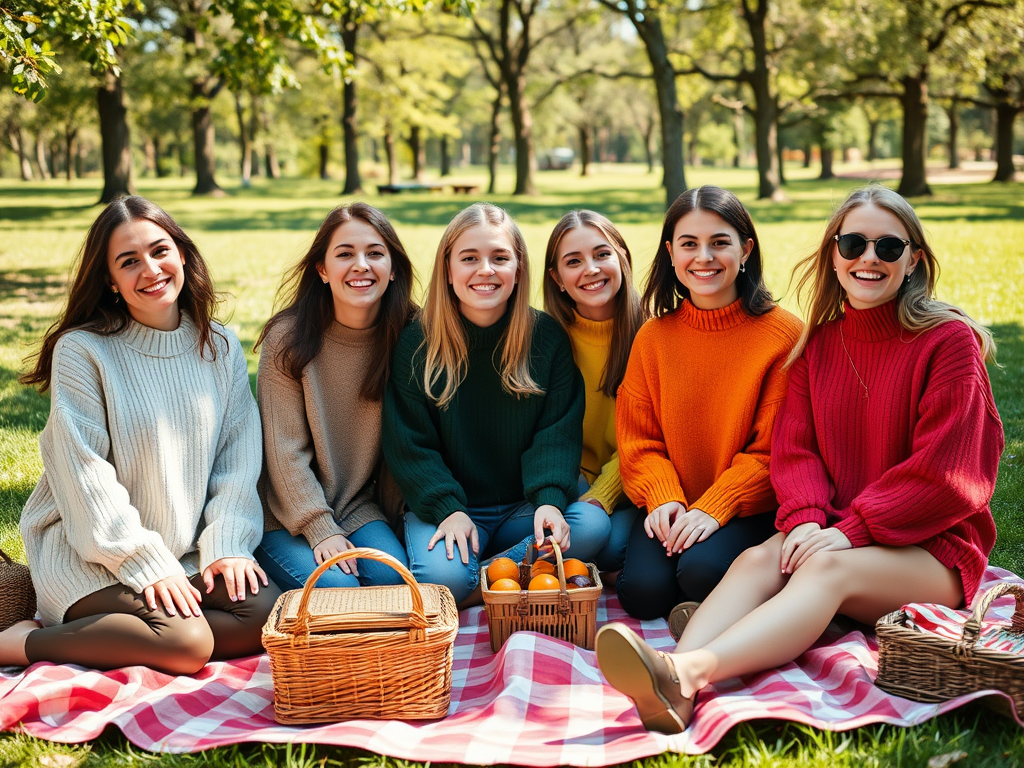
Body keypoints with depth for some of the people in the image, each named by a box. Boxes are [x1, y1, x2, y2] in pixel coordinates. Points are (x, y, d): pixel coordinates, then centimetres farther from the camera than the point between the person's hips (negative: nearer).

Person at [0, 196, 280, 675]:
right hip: (90, 551, -5)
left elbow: (238, 456, 3)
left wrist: (226, 545, -9)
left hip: (189, 548, 6)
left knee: (270, 614, -18)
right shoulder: (81, 350, -10)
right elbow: (86, 475, -14)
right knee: (187, 643, -27)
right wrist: (146, 564, -17)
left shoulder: (221, 348, 5)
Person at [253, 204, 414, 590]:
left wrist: (391, 516, -1)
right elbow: (285, 450, -11)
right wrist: (321, 529, -16)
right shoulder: (287, 338, -10)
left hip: (361, 509, 3)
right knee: (336, 587, -24)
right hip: (286, 515, -2)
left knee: (391, 575, -24)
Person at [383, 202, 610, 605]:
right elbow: (410, 444, -4)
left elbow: (558, 432, -3)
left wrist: (549, 499, -21)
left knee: (592, 525, -27)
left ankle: (481, 582, -16)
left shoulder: (547, 337, 0)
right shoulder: (417, 343, -3)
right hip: (446, 506, -2)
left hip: (524, 507, 3)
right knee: (440, 577, -33)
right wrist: (447, 509, -18)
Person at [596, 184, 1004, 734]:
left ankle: (686, 669, -59)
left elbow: (946, 472, -11)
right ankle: (680, 690, -54)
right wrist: (807, 519, -16)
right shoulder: (818, 343, 11)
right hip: (833, 533, 5)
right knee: (757, 559, -27)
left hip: (932, 545, -4)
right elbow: (794, 447, 5)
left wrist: (851, 530, -19)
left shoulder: (951, 340, -4)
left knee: (827, 568, -35)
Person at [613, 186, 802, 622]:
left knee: (702, 571, -30)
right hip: (671, 506, 3)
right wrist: (664, 498, -13)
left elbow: (774, 449, -7)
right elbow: (638, 439, 6)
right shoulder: (653, 337, 6)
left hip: (748, 508, -3)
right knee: (643, 590, -22)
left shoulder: (783, 335, -5)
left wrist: (714, 508, -18)